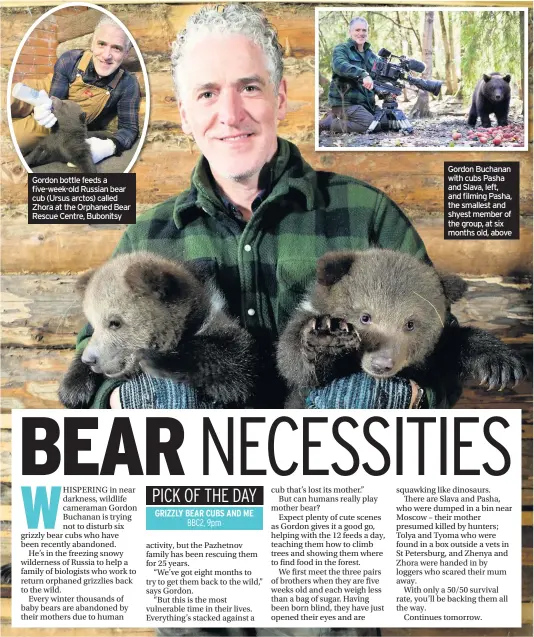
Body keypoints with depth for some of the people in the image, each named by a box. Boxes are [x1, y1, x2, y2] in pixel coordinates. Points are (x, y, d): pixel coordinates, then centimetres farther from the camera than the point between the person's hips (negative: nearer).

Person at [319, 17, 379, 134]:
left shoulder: (370, 54, 18)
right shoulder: (341, 49, -3)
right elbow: (340, 65, -25)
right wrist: (363, 74, -40)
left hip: (365, 102, 8)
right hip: (345, 101, -8)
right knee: (372, 125, -23)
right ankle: (329, 123, -9)